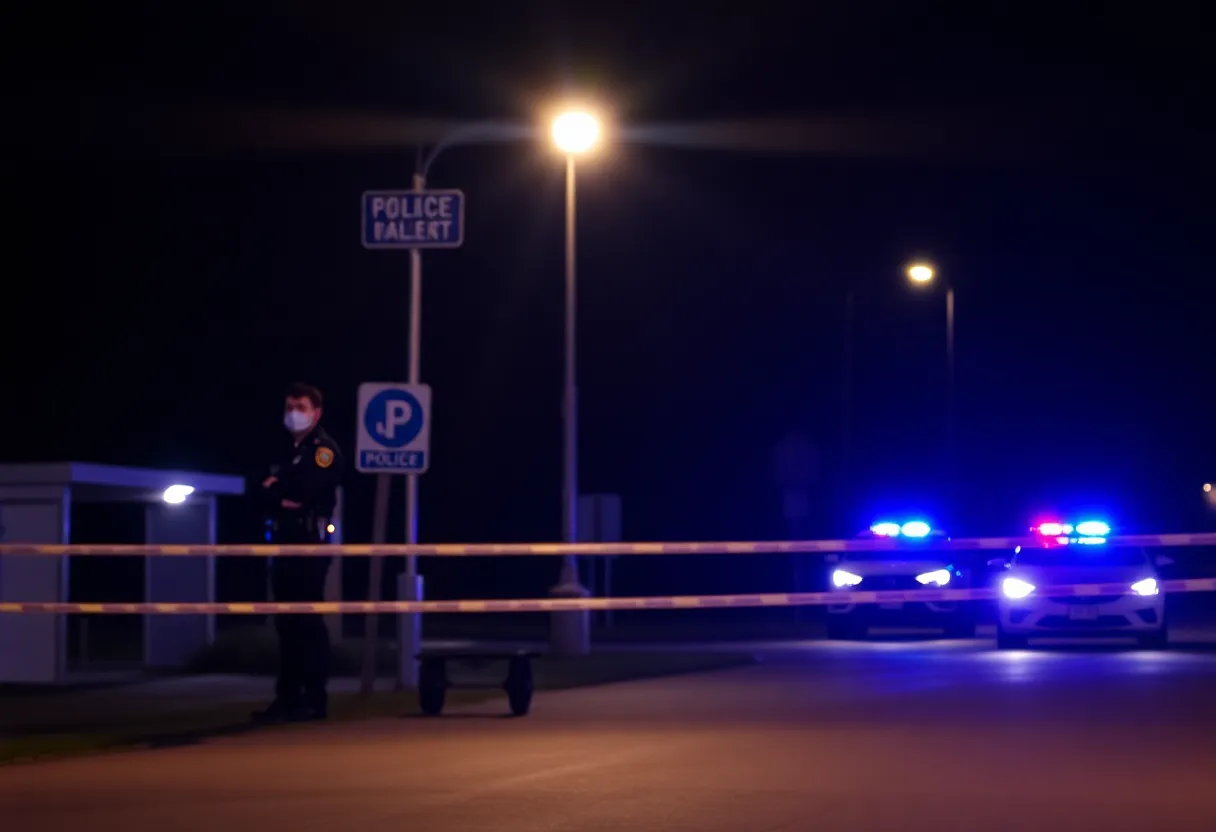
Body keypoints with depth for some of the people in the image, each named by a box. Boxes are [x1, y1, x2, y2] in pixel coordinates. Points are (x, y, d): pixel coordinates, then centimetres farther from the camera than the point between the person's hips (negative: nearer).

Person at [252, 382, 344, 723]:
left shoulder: (324, 449, -3)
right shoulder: (286, 449, 22)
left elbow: (303, 489, -18)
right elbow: (262, 492, 14)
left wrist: (275, 487, -1)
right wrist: (281, 497, -6)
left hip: (310, 542, -8)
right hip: (284, 542, 8)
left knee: (308, 620, -9)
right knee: (286, 621, 8)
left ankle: (315, 698, -8)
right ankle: (288, 697, 11)